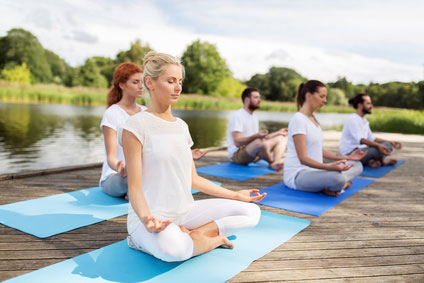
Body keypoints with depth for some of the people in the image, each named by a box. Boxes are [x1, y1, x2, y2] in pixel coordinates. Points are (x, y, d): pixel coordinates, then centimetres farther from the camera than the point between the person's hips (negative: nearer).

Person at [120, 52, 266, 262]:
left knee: (251, 212, -5)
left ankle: (185, 235, -11)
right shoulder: (137, 126, -8)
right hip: (151, 217, -7)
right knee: (173, 249, -40)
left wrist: (235, 195, 14)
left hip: (185, 212, 8)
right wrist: (146, 218, -32)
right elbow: (134, 187, -12)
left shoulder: (181, 126, 12)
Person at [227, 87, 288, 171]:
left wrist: (278, 133, 16)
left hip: (254, 154, 10)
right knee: (261, 143, -39)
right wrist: (256, 136, -35)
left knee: (282, 138, 0)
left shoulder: (254, 117, 18)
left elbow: (261, 137, 20)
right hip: (237, 154, -10)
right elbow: (237, 142, -22)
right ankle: (272, 162, -10)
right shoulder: (237, 116, -12)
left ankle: (276, 163, -27)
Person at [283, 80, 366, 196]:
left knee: (356, 165, 9)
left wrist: (347, 157, 11)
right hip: (297, 175, -10)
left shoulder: (313, 119, 14)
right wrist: (329, 167, -36)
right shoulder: (298, 120, -16)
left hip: (314, 170, 10)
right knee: (337, 177, -36)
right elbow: (303, 158, -22)